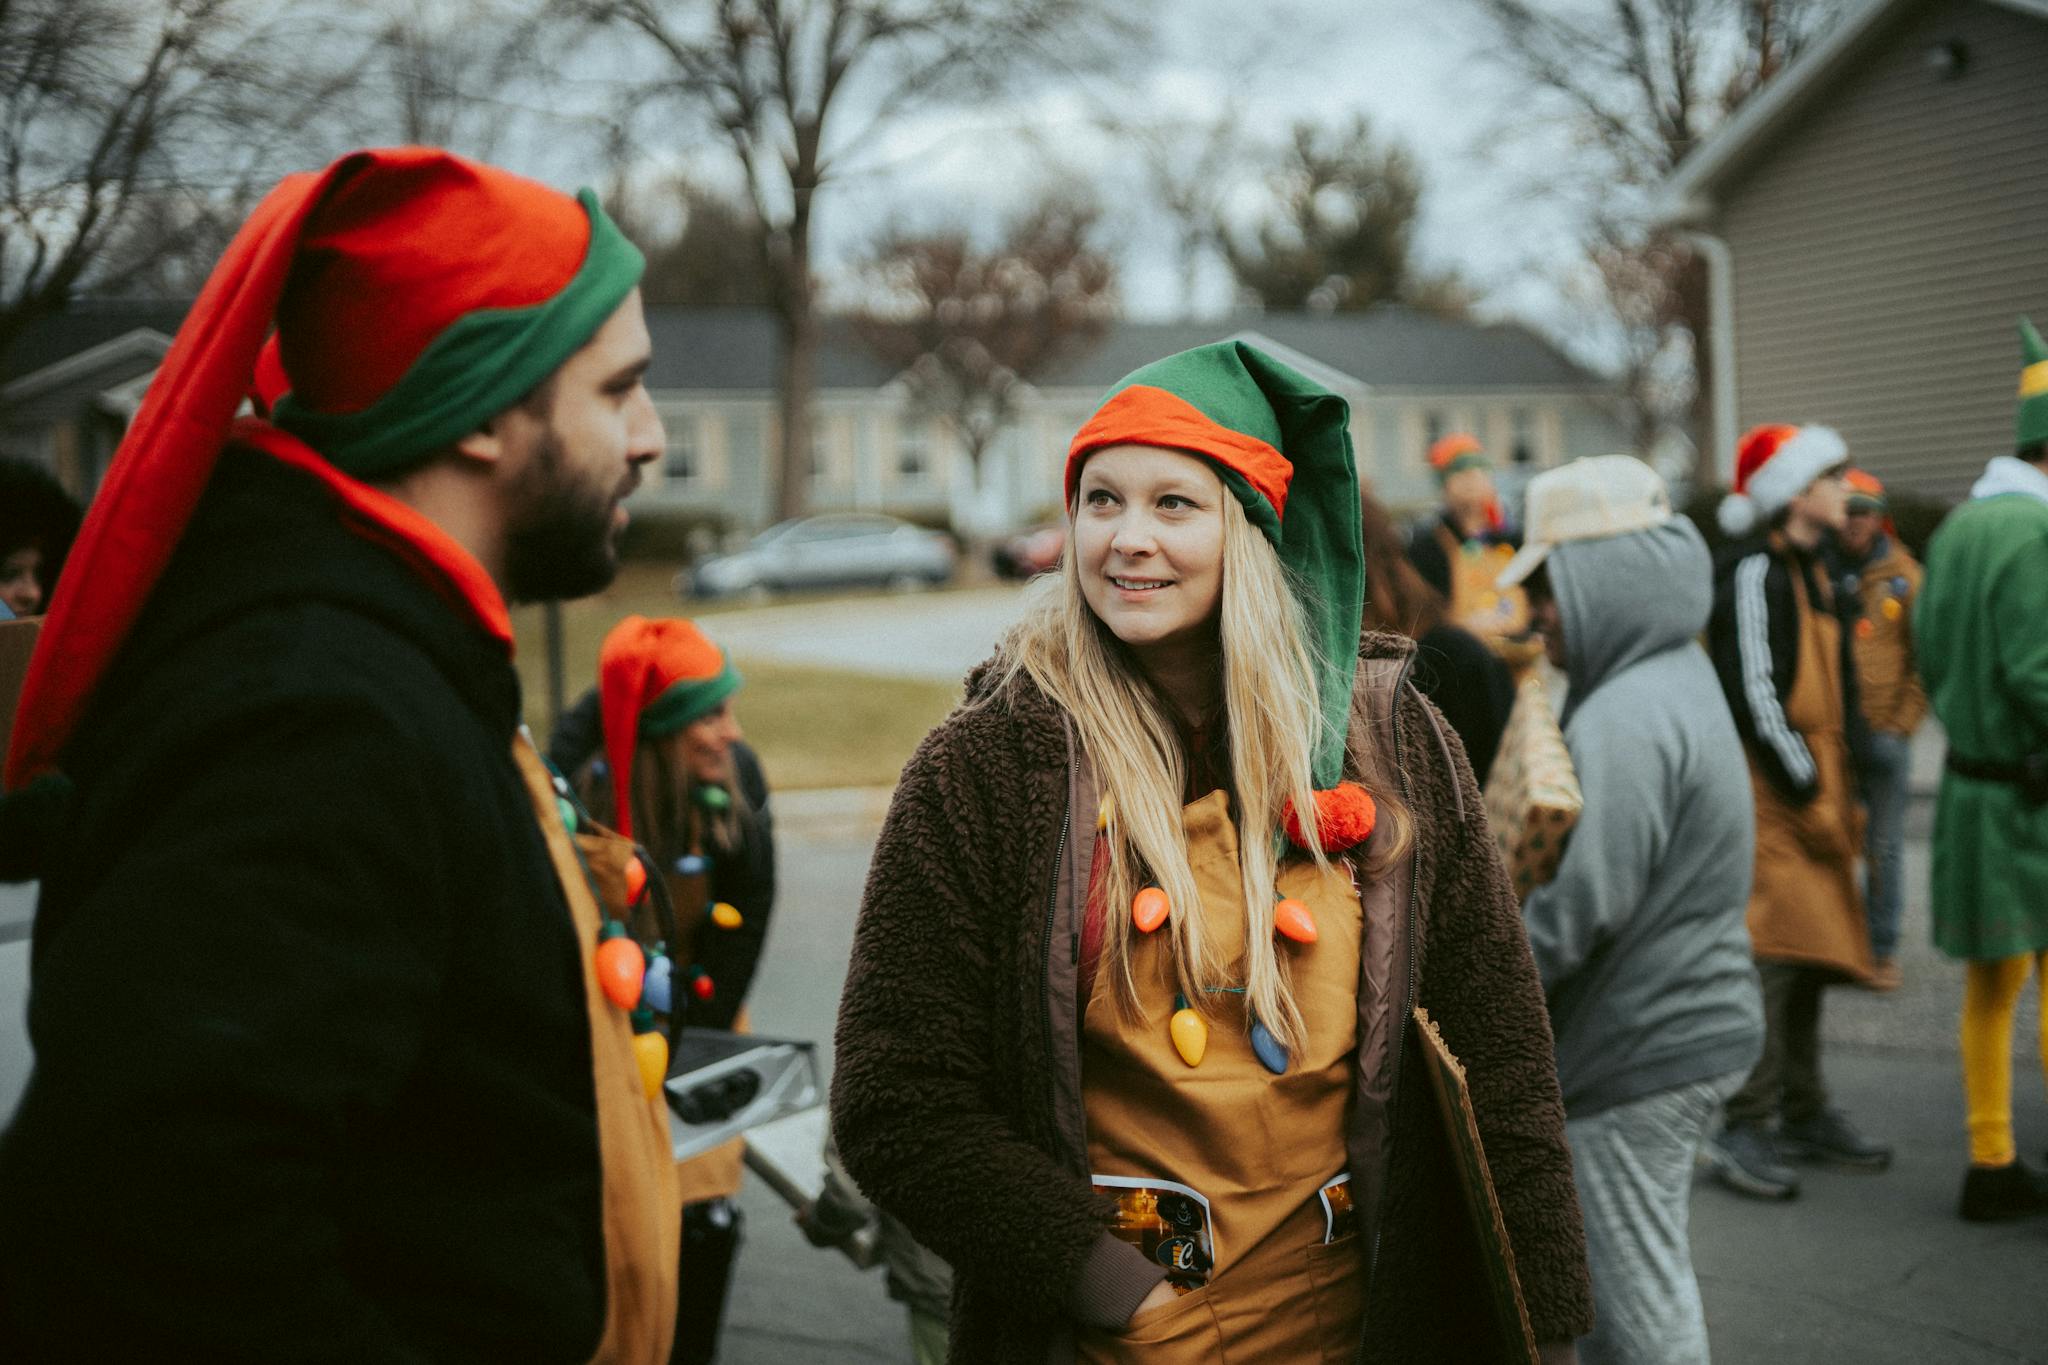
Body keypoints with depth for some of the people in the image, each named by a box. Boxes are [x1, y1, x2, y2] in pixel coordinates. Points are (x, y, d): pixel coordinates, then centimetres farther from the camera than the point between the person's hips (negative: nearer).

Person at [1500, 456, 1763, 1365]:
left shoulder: (1626, 719, -22)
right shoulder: (1678, 678, 11)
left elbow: (1581, 905, -26)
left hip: (1638, 1051, -10)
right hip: (1691, 1021, 10)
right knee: (1640, 1276, 21)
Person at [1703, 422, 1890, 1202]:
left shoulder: (1809, 570, 18)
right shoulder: (1754, 571, -13)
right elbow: (1754, 693, -19)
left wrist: (1843, 796, 16)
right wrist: (1808, 788, -16)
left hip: (1813, 794, 10)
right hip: (1770, 794, -10)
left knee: (1807, 957, 13)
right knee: (1772, 953, -12)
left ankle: (1804, 1115, 22)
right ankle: (1742, 1128, -8)